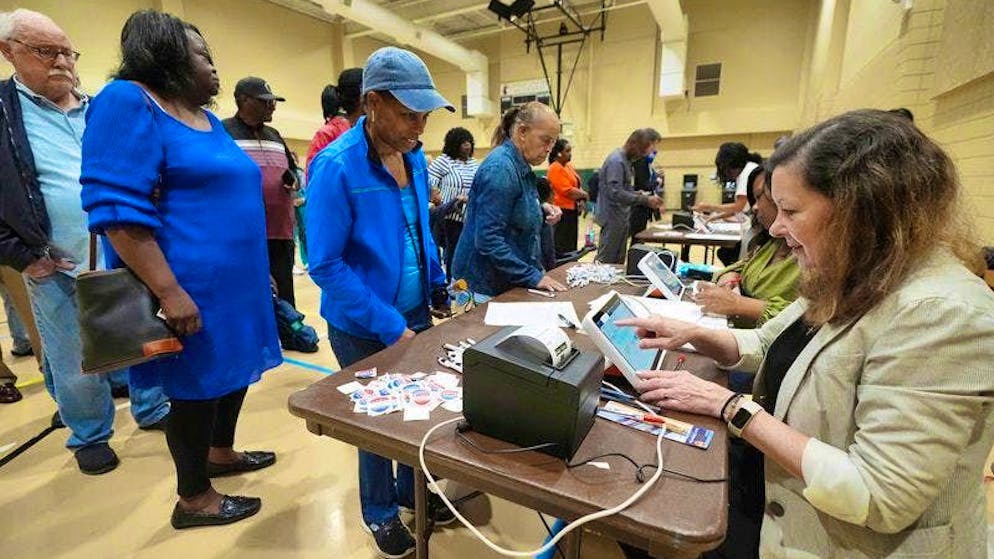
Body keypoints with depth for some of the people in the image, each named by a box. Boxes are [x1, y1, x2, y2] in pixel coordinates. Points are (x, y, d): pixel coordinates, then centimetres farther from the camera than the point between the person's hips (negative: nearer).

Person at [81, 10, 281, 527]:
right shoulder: (129, 102, -11)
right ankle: (193, 499, 25)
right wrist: (169, 291, -24)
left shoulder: (209, 120, 15)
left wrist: (256, 272, 20)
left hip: (233, 281, 8)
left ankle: (220, 453, 42)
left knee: (234, 372, 19)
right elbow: (117, 209, -20)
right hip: (191, 289, -8)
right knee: (198, 387, 4)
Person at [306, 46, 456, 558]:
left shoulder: (414, 156, 0)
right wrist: (389, 326, -22)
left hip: (416, 313, 6)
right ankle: (380, 511, 42)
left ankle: (413, 491, 46)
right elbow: (325, 265, -21)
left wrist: (437, 282, 5)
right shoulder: (336, 166, -21)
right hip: (363, 328, -5)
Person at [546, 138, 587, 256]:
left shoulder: (569, 166, 13)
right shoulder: (555, 169, -14)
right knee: (563, 247, -4)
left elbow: (576, 185, 18)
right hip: (562, 212, -9)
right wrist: (585, 195, -8)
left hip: (572, 211, 9)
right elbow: (568, 191, -20)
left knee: (572, 244, 14)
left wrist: (581, 199, -1)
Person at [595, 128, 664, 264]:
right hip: (612, 219, -9)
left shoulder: (627, 160, 12)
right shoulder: (616, 161, -16)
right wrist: (645, 200, -21)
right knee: (605, 262, -4)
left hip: (622, 218, 9)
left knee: (618, 262, 14)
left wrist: (646, 198, 4)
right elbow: (615, 193, -25)